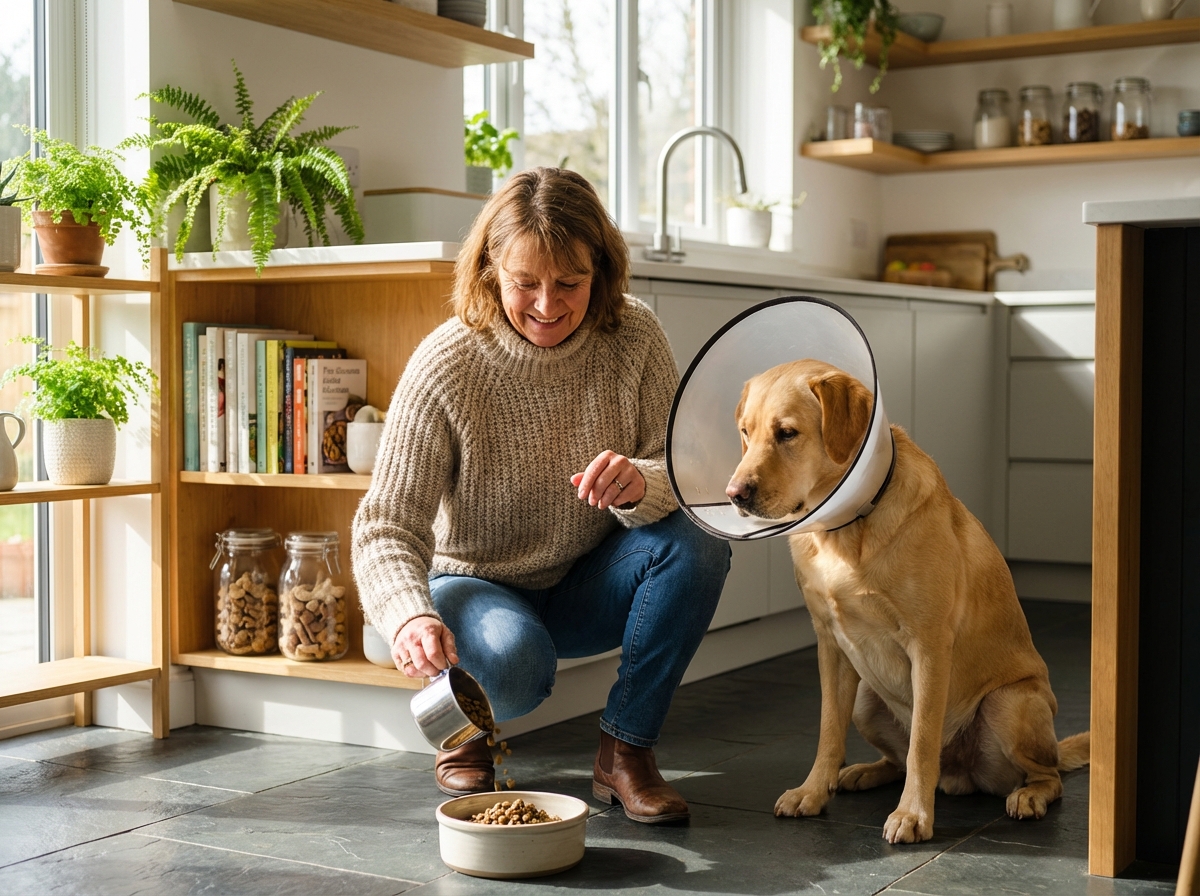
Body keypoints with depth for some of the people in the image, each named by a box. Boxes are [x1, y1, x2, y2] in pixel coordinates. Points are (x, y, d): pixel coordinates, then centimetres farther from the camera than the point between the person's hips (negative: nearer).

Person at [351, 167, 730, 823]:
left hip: (586, 589, 3)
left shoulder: (633, 339, -12)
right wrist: (411, 615, -46)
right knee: (514, 659, -37)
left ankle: (626, 752, -10)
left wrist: (640, 484, -42)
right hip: (476, 586, -3)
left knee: (696, 548, -27)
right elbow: (387, 524, -24)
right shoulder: (446, 365, -21)